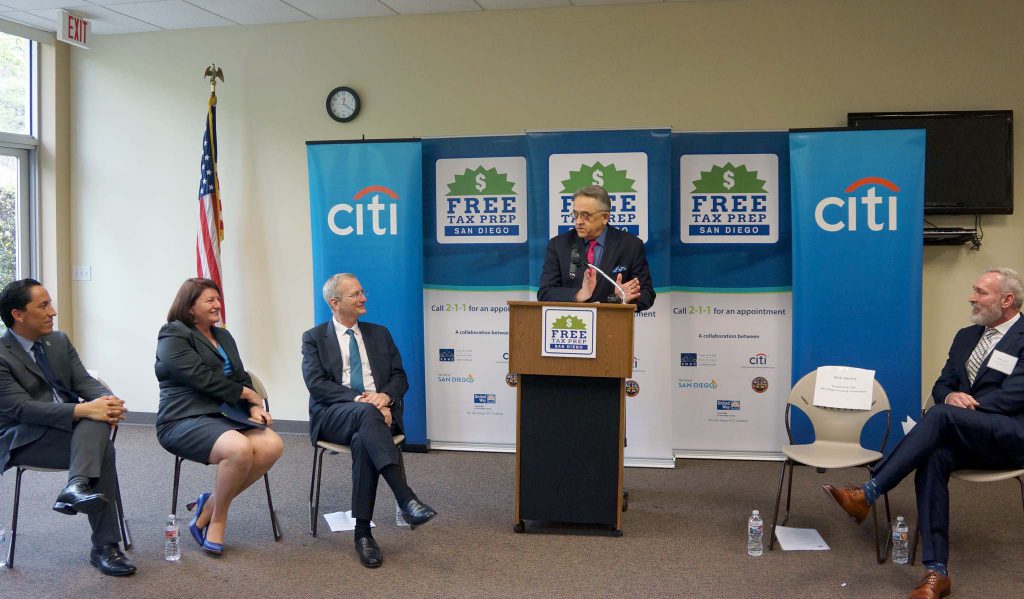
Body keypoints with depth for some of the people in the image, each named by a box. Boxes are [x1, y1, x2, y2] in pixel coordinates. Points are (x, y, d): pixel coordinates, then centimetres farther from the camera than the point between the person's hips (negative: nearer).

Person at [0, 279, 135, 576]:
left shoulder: (59, 341, 12)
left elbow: (85, 382, 4)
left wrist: (108, 400, -21)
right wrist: (83, 410, -31)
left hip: (74, 427, 6)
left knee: (98, 413, -30)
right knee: (103, 450, -29)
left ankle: (77, 486, -42)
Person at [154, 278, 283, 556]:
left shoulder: (224, 337, 23)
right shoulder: (173, 337, -1)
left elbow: (241, 378, 18)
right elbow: (201, 378, -14)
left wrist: (254, 407, -2)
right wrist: (247, 393, -6)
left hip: (224, 416, 7)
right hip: (185, 420, -7)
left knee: (272, 445, -21)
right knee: (239, 447, -35)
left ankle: (210, 505, -6)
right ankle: (217, 518, -9)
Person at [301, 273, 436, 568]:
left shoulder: (379, 334, 20)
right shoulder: (314, 338, 10)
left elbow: (400, 377, 12)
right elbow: (316, 383, -5)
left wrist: (386, 396, -12)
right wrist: (359, 399, -19)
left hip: (378, 412, 2)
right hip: (333, 416, -2)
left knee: (363, 441, -35)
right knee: (366, 413, -38)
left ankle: (363, 532, -30)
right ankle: (406, 499, -46)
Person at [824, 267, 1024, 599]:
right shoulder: (966, 336, 19)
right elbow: (941, 385, 17)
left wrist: (961, 407, -16)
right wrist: (951, 396, -8)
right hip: (967, 437, 5)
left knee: (940, 415, -34)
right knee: (934, 457, -30)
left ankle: (868, 492, -37)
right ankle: (936, 572, -31)